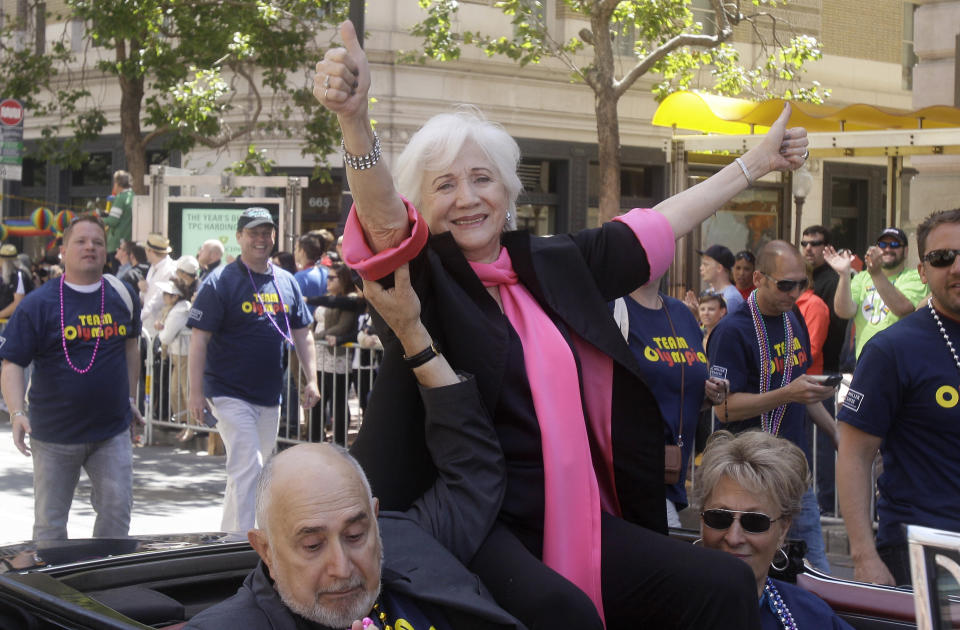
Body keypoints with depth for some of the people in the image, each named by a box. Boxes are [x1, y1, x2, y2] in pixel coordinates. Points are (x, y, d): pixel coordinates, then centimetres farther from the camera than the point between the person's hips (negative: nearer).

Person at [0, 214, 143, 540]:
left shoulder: (122, 295, 4)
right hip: (54, 435, -2)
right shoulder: (38, 303, -7)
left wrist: (130, 398, 16)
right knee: (49, 523, 8)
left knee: (117, 510, 0)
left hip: (112, 431, 2)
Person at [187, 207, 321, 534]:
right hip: (230, 393, -6)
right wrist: (196, 392, -16)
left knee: (247, 471, 15)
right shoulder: (221, 283, -8)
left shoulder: (287, 282, 9)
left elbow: (302, 335, 16)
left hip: (270, 396, 6)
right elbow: (199, 339, -11)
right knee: (248, 469, -14)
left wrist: (311, 380, 6)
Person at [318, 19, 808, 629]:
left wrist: (756, 162, 31)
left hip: (568, 517, 6)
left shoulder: (554, 266, 12)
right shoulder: (422, 275, -3)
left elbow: (655, 228, 23)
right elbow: (385, 219, -25)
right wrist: (355, 121, -45)